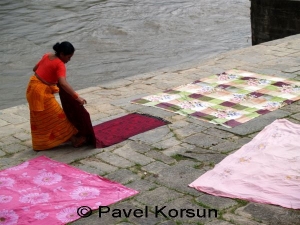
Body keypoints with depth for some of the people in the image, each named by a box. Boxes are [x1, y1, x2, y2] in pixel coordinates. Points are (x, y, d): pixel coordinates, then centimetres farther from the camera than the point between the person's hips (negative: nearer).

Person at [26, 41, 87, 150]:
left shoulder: (47, 56, 4)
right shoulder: (60, 65, -22)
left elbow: (35, 68, 18)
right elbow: (63, 83, -35)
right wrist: (77, 97, -37)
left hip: (33, 87, 9)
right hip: (42, 92, -9)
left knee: (39, 119, 20)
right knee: (57, 116, 2)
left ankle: (40, 143, 31)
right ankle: (74, 140, 13)